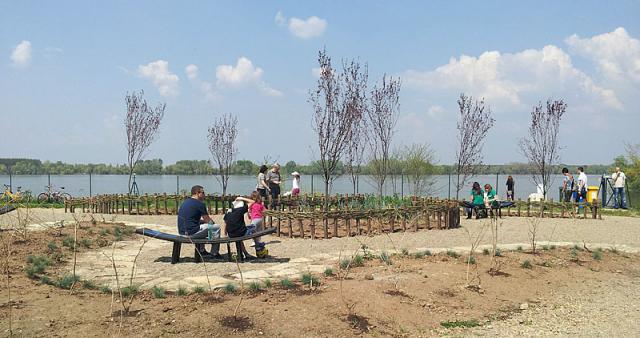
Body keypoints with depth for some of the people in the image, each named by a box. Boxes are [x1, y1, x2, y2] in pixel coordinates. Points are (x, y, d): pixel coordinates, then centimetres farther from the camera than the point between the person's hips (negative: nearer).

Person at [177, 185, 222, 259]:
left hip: (181, 231, 9)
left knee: (202, 223, 35)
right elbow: (208, 221, -2)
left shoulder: (184, 202, 16)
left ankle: (201, 251, 34)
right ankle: (214, 254, 13)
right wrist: (212, 221, 21)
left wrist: (203, 220, 22)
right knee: (216, 227, 4)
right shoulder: (200, 204, -9)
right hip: (191, 233, -9)